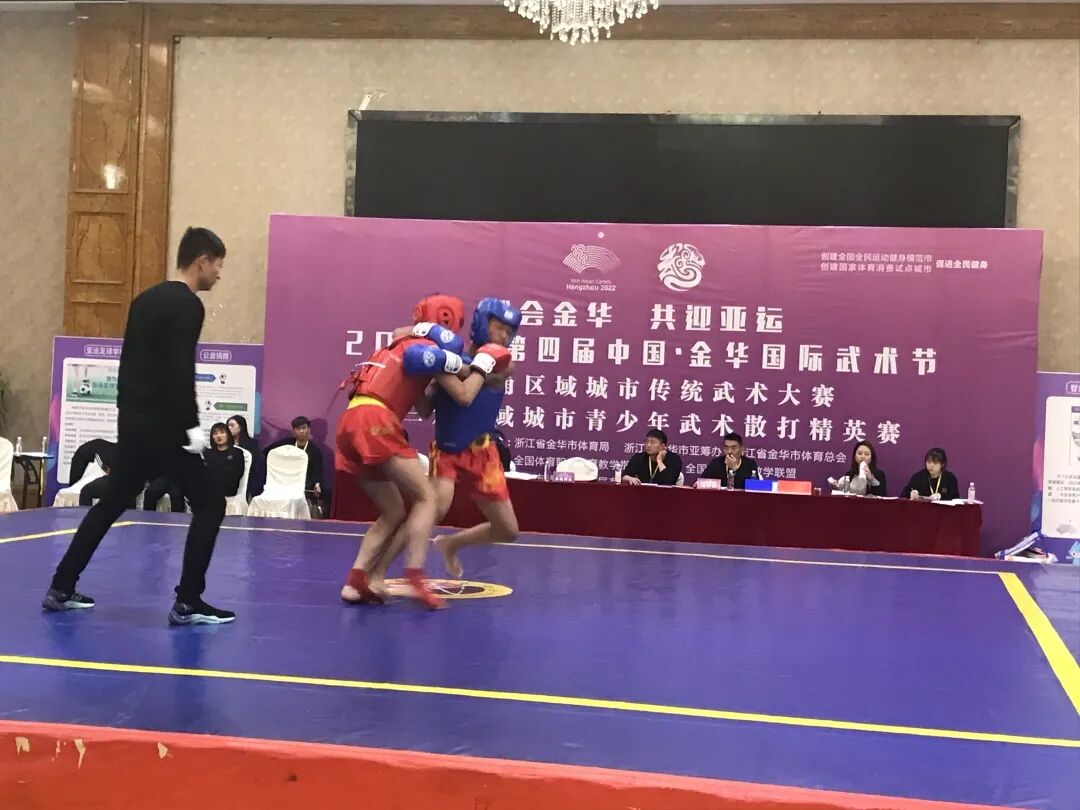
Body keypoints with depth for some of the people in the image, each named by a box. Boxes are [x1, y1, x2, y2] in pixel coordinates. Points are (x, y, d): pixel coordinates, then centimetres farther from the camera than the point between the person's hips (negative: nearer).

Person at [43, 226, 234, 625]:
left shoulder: (146, 299, 15)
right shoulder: (188, 305, -12)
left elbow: (130, 362, 18)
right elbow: (180, 374, -20)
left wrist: (129, 412, 21)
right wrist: (191, 425, -18)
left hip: (133, 422, 9)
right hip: (163, 425, -9)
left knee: (110, 504, 19)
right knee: (209, 504, 0)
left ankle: (61, 589, 22)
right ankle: (187, 602, -2)